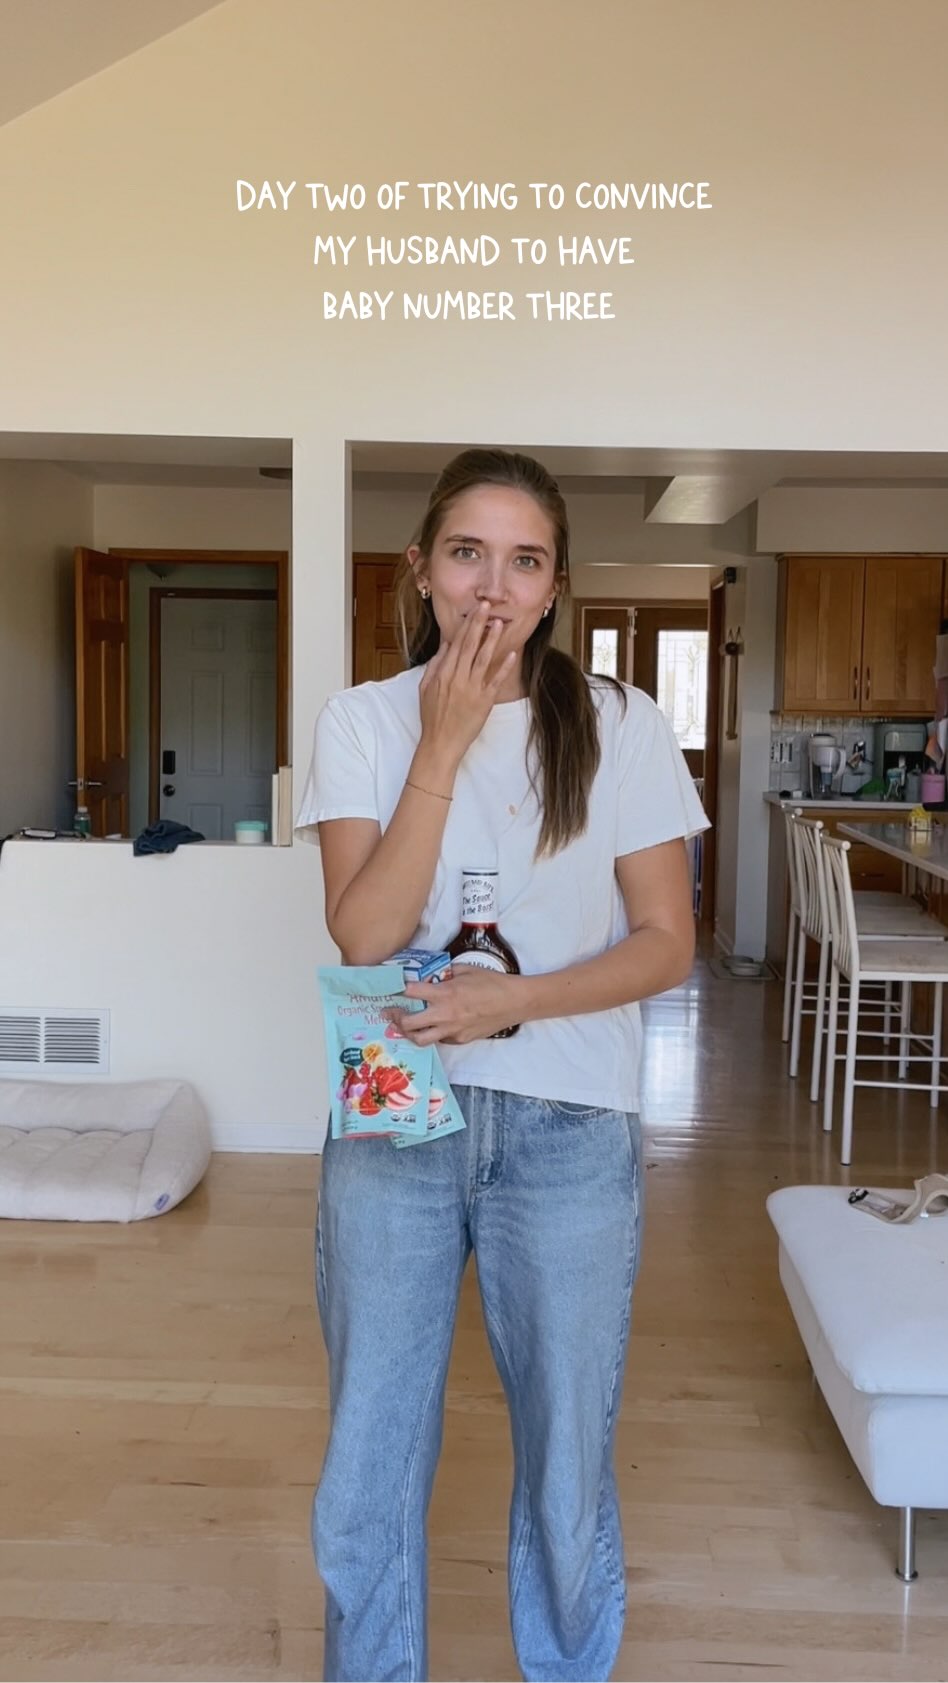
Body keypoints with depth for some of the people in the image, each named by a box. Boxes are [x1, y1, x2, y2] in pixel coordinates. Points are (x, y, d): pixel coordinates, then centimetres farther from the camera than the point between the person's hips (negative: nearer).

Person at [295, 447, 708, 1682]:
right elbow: (365, 937, -12)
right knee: (369, 1460, 13)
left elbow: (666, 943, -3)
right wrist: (445, 743, -16)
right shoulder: (364, 721, -2)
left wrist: (512, 1001, -18)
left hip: (570, 1129, 0)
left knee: (569, 1456, 15)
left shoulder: (620, 728, -3)